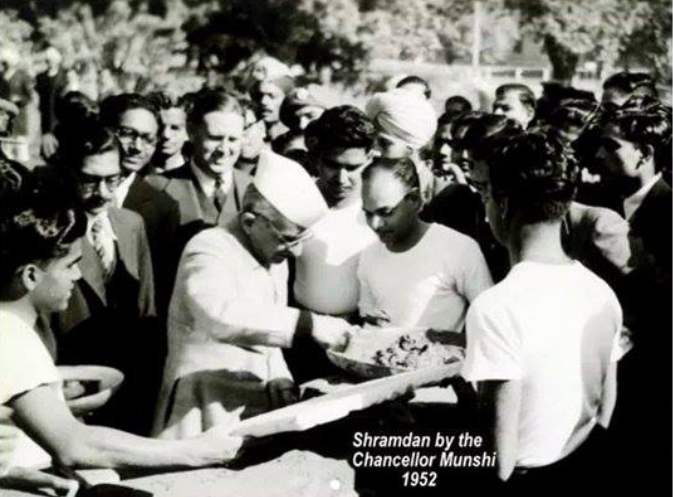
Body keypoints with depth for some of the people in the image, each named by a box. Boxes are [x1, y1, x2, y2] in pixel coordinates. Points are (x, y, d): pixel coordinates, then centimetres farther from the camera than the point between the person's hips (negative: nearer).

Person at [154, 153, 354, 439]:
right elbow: (224, 317, -34)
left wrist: (281, 382, 1)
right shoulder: (208, 251, -15)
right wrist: (308, 323, -37)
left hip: (261, 404, 7)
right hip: (208, 411, -7)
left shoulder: (274, 257, 9)